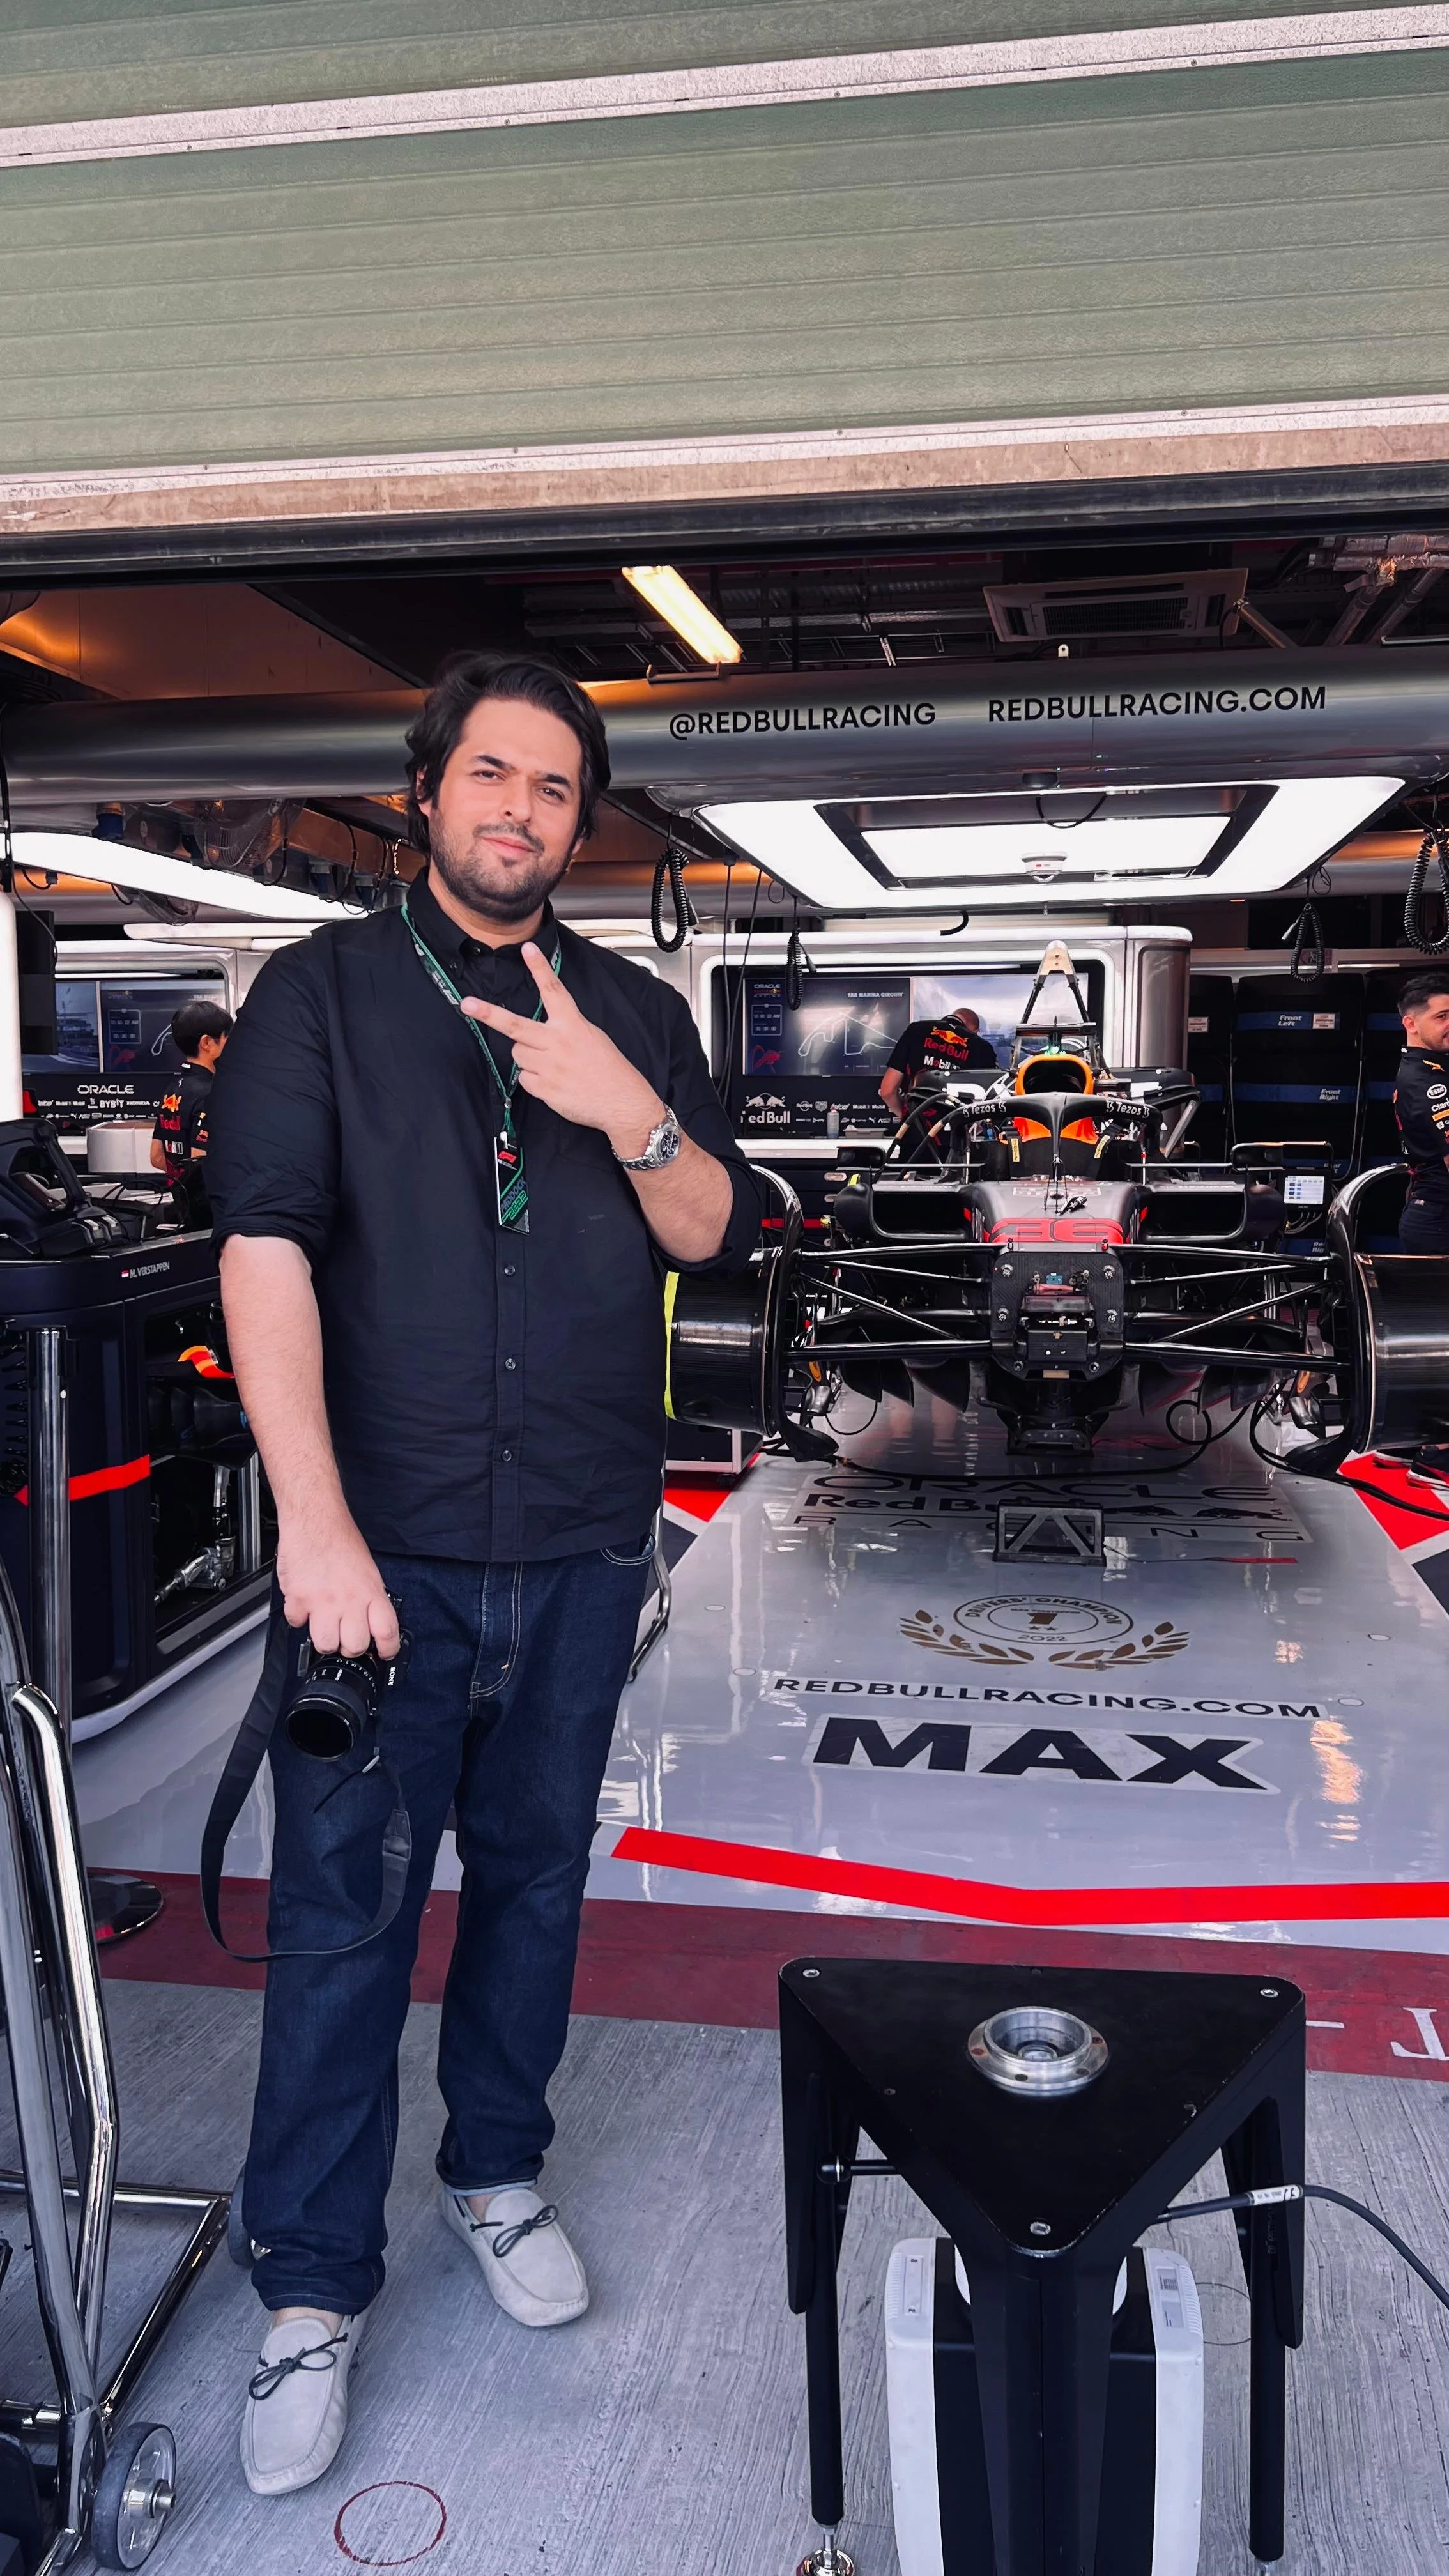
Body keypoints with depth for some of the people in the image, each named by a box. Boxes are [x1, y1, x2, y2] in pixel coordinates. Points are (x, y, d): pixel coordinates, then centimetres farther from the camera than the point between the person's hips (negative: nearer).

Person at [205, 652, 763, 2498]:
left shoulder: (637, 1017, 9)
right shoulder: (326, 990, -1)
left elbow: (721, 1240, 5)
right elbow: (265, 1243, -13)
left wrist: (627, 1111, -15)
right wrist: (316, 1525, -24)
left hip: (581, 1546, 3)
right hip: (383, 1542, -3)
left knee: (535, 1876, 17)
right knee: (341, 1914, 5)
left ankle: (496, 2171, 39)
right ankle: (314, 2287, 23)